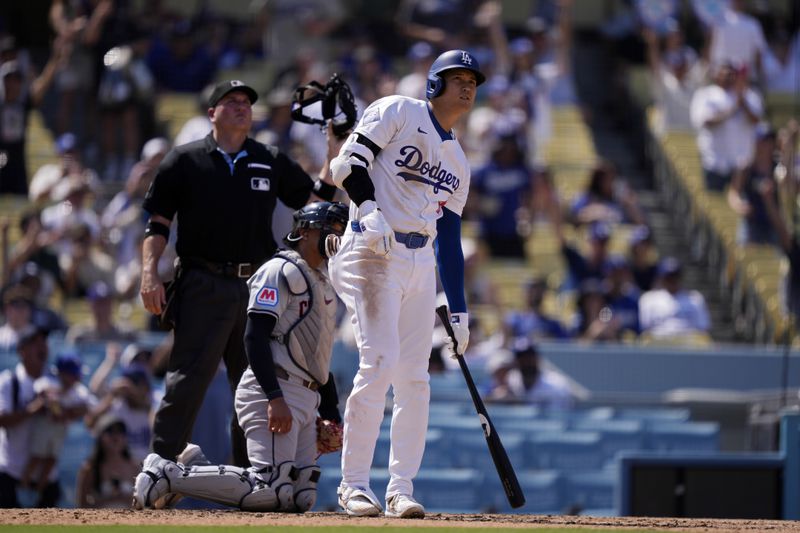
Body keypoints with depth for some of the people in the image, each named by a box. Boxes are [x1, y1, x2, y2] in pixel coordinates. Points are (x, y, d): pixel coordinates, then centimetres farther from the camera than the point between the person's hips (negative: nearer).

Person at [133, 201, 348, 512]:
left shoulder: (323, 283, 25)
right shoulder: (281, 271, -5)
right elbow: (255, 337, -15)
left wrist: (331, 413, 21)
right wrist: (275, 398, -25)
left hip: (306, 399, 10)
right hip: (271, 392, -10)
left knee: (301, 499, -1)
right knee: (271, 491, -23)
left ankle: (196, 468, 9)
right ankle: (168, 474, -12)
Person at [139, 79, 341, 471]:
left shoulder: (272, 163, 15)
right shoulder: (185, 160, 6)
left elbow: (316, 201, 14)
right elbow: (157, 223, 5)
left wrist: (334, 154, 2)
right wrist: (150, 274, -8)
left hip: (257, 289, 4)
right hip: (203, 287, -4)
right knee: (187, 381, -11)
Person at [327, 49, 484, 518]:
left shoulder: (458, 161, 22)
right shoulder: (397, 112, 2)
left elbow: (450, 237, 21)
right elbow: (349, 163, -9)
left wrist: (459, 310, 15)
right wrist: (369, 210, -26)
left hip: (422, 263, 7)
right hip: (374, 253, -7)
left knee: (416, 379, 2)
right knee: (380, 363, -16)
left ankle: (401, 488, 7)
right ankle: (354, 484, -11)